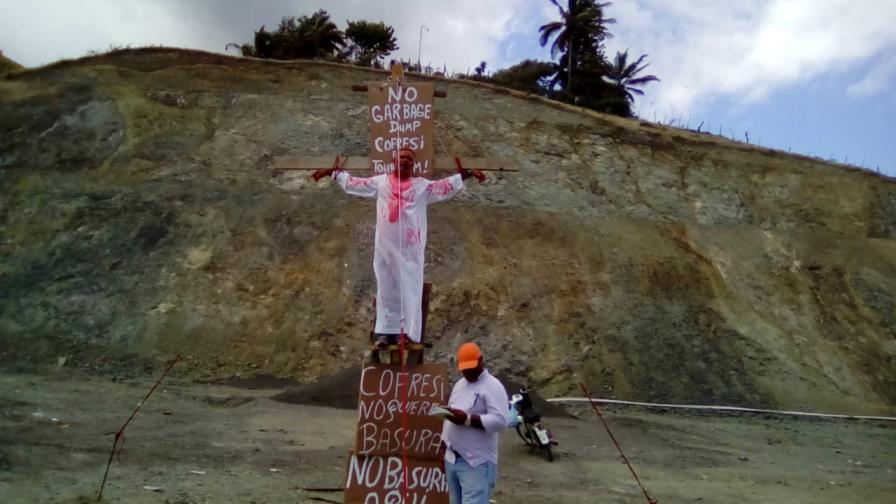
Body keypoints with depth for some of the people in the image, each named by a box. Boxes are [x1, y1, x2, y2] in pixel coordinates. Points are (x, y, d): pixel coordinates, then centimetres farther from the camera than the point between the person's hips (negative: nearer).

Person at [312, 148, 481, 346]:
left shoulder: (422, 185, 8)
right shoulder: (381, 181, 12)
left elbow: (446, 186, 6)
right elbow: (354, 183, 19)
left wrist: (464, 175, -2)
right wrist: (333, 173, 20)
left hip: (410, 246, -2)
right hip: (385, 244, 2)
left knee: (410, 289, -2)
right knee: (386, 288, 6)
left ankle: (410, 334, -1)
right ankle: (386, 331, 12)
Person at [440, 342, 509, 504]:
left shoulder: (493, 386, -10)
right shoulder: (459, 384, 16)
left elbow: (500, 421, -21)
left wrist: (467, 419, -26)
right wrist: (444, 446, 16)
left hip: (477, 462, -8)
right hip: (452, 459, 8)